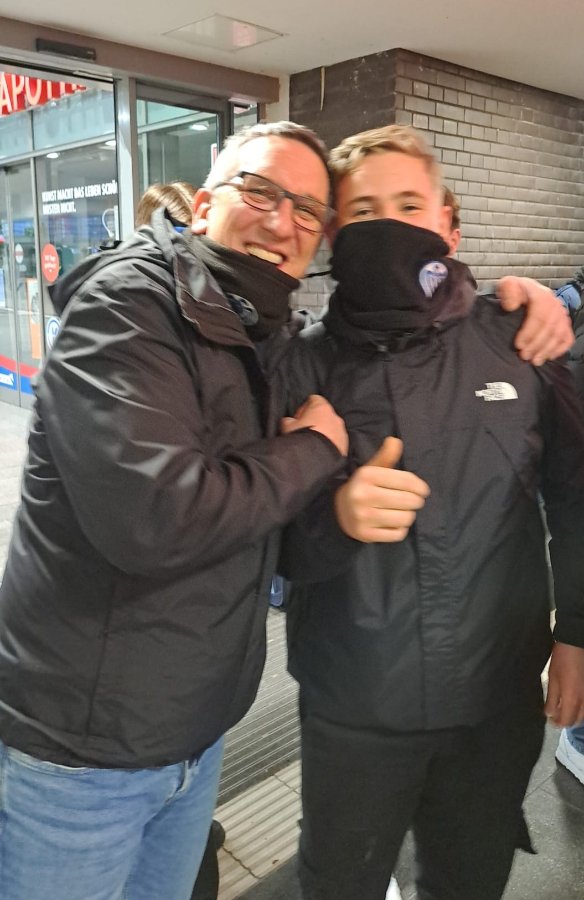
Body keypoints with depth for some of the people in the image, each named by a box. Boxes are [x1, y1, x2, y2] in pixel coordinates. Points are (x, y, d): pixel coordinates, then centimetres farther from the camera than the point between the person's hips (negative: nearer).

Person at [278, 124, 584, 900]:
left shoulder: (517, 346, -6)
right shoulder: (303, 367, -8)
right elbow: (271, 541, -8)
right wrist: (334, 518, -28)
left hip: (499, 698, 1)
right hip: (351, 707, 0)